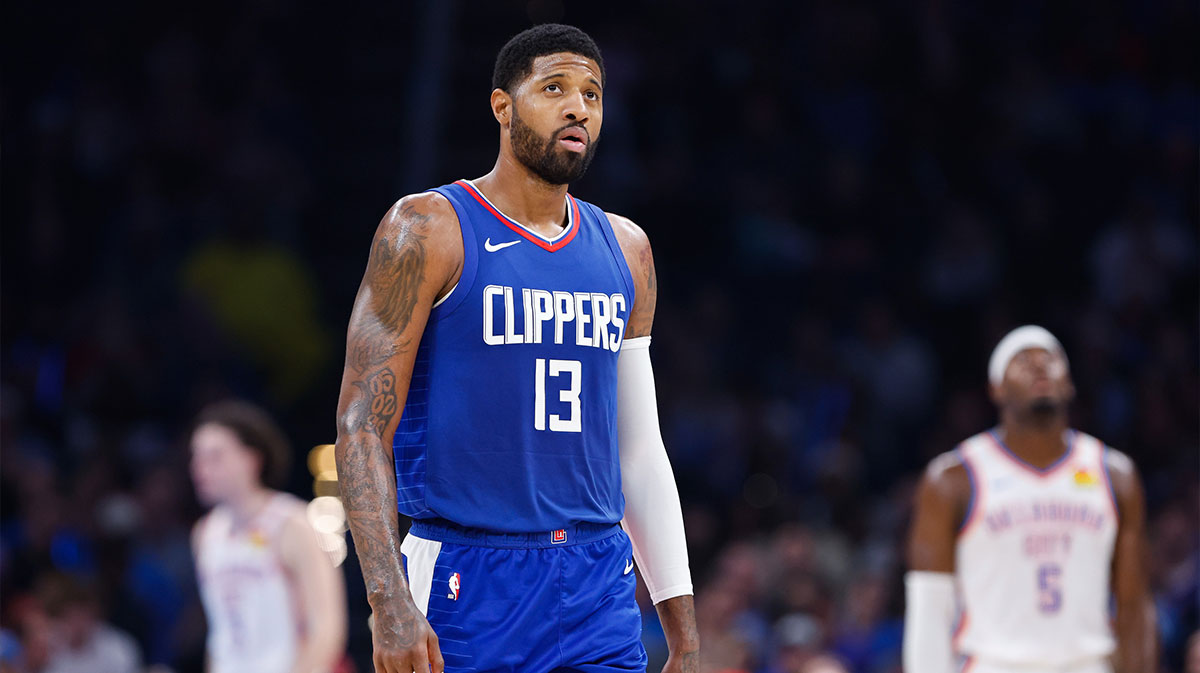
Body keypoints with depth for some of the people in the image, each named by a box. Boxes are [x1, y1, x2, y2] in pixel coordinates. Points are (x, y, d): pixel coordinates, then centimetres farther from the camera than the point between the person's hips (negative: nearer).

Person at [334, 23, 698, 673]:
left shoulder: (624, 250, 13)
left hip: (599, 592, 5)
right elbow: (362, 426, -9)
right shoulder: (428, 230, -4)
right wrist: (391, 606, -21)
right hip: (466, 588, -5)